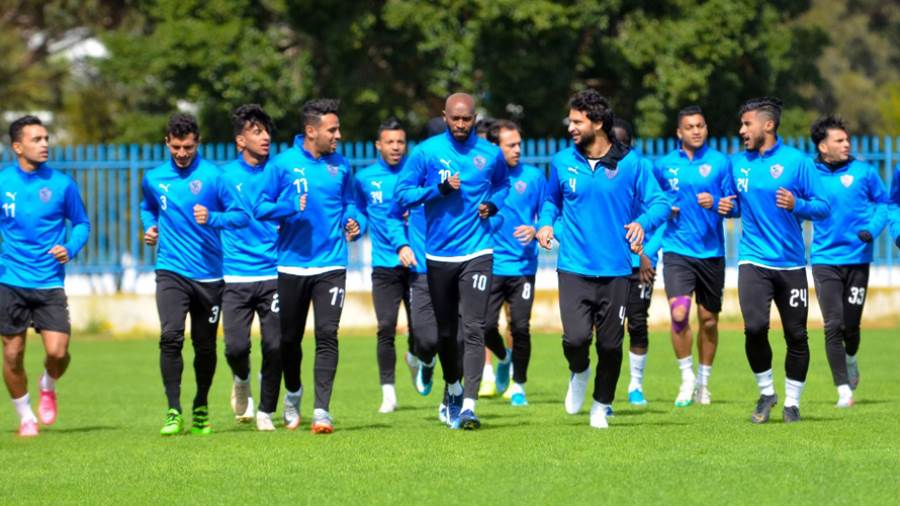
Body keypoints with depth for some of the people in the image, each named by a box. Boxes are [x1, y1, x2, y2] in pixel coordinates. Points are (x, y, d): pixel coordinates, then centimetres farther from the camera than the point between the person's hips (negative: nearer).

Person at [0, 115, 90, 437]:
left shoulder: (61, 184, 0)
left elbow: (82, 223, 10)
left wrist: (70, 248, -7)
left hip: (50, 283, -1)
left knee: (57, 351, -12)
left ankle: (48, 387, 22)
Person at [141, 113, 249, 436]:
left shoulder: (212, 176, -3)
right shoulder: (154, 179, 8)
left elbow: (241, 215, -4)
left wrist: (212, 218, -20)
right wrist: (150, 227, 9)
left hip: (209, 274, -1)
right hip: (171, 272, 1)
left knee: (205, 345, 8)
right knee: (170, 337, -18)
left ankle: (201, 410, 28)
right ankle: (174, 412, -14)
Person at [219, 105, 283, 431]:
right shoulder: (225, 176, 3)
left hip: (272, 274, 1)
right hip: (235, 276, -1)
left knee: (274, 346, -4)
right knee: (236, 347, -11)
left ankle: (266, 412, 15)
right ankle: (241, 380, 25)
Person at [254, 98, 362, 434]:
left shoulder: (340, 165, 6)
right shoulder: (283, 164, -3)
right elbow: (261, 208, -1)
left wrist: (354, 223, -3)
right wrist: (291, 208, -18)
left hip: (331, 265, 1)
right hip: (292, 264, -1)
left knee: (327, 334, -13)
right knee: (290, 338, 11)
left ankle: (322, 410, -15)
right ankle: (293, 394, 37)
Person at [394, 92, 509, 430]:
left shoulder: (490, 154, 4)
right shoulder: (426, 152, -1)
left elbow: (502, 184, 23)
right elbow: (402, 193, -1)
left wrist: (493, 203, 2)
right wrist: (438, 189, -15)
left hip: (477, 253, -1)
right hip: (439, 255, 1)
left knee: (473, 329, -14)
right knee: (446, 331, 13)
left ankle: (468, 405, -18)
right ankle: (453, 389, 37)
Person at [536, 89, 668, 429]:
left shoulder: (629, 163, -3)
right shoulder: (562, 162, 4)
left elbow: (659, 202, 1)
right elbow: (552, 200, 21)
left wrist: (643, 222, -19)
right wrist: (546, 223, 1)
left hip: (615, 270, 0)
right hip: (574, 269, 1)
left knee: (610, 344, 3)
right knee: (576, 337, -16)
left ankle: (601, 406, 25)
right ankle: (579, 374, 19)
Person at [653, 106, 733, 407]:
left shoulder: (720, 163, 2)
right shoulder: (664, 165, 7)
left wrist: (715, 203, -18)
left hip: (712, 252, 0)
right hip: (677, 250, 0)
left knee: (708, 320, 7)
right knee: (679, 314, -17)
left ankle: (703, 381, 23)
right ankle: (687, 378, -3)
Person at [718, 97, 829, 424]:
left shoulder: (796, 161, -4)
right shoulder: (737, 163, 8)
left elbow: (823, 207, -4)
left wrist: (797, 205, -22)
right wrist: (726, 207, 1)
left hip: (791, 263, -1)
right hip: (753, 259, 1)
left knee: (796, 335, 3)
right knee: (754, 326, -17)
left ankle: (792, 401, 20)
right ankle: (766, 393, 4)